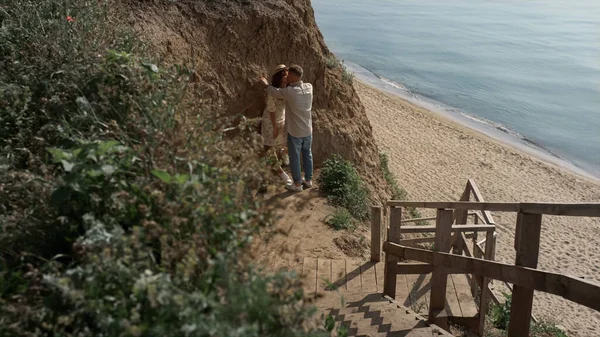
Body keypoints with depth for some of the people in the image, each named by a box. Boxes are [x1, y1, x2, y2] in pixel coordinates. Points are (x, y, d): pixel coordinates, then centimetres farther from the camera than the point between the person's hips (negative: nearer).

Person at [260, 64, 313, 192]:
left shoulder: (289, 92, -26)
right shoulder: (309, 87, -10)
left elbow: (273, 92, -7)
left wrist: (265, 83, 13)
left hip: (294, 132, -5)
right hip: (308, 130, 5)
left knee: (294, 158, 12)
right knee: (307, 155, 21)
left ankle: (297, 184, 26)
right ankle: (308, 180, 35)